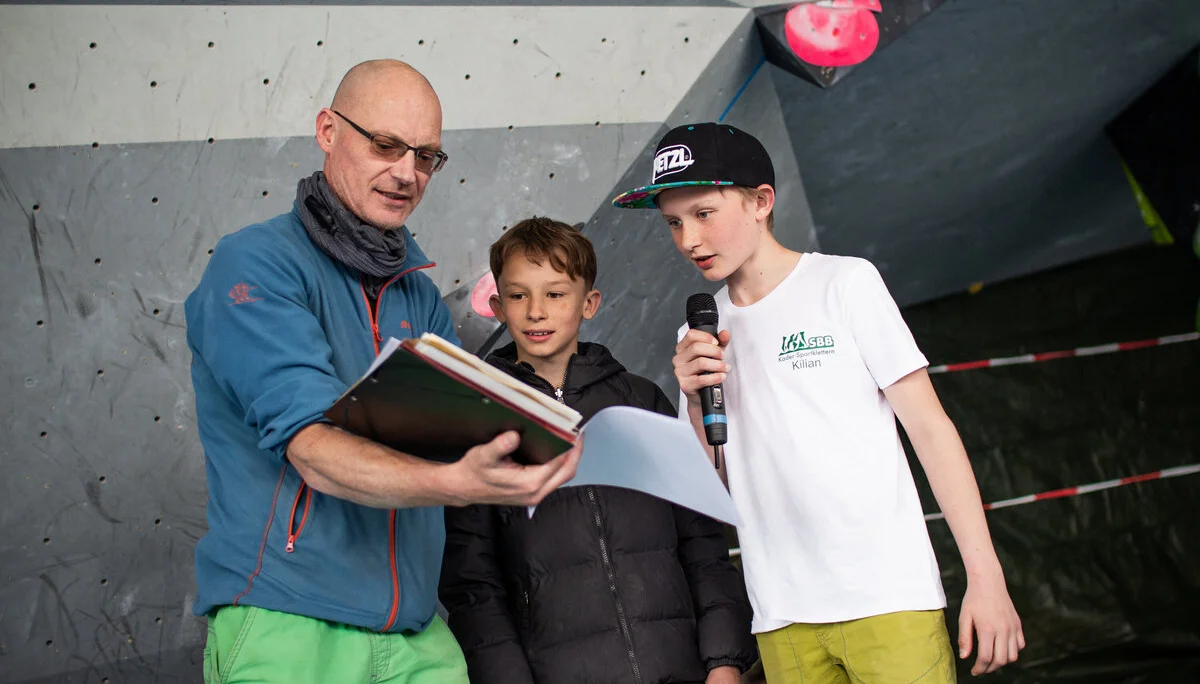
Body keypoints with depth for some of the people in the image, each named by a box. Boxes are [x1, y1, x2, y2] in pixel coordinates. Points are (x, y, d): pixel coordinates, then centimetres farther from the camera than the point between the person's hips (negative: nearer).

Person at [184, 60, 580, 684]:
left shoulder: (418, 292, 15)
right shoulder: (255, 264, -9)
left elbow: (472, 427, 12)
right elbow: (314, 449, -21)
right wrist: (458, 484, -37)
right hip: (286, 630, -5)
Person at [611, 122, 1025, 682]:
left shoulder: (845, 282, 1)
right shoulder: (699, 336, 13)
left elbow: (930, 427, -2)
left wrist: (985, 576, -8)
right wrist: (697, 403, -7)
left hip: (889, 598, -4)